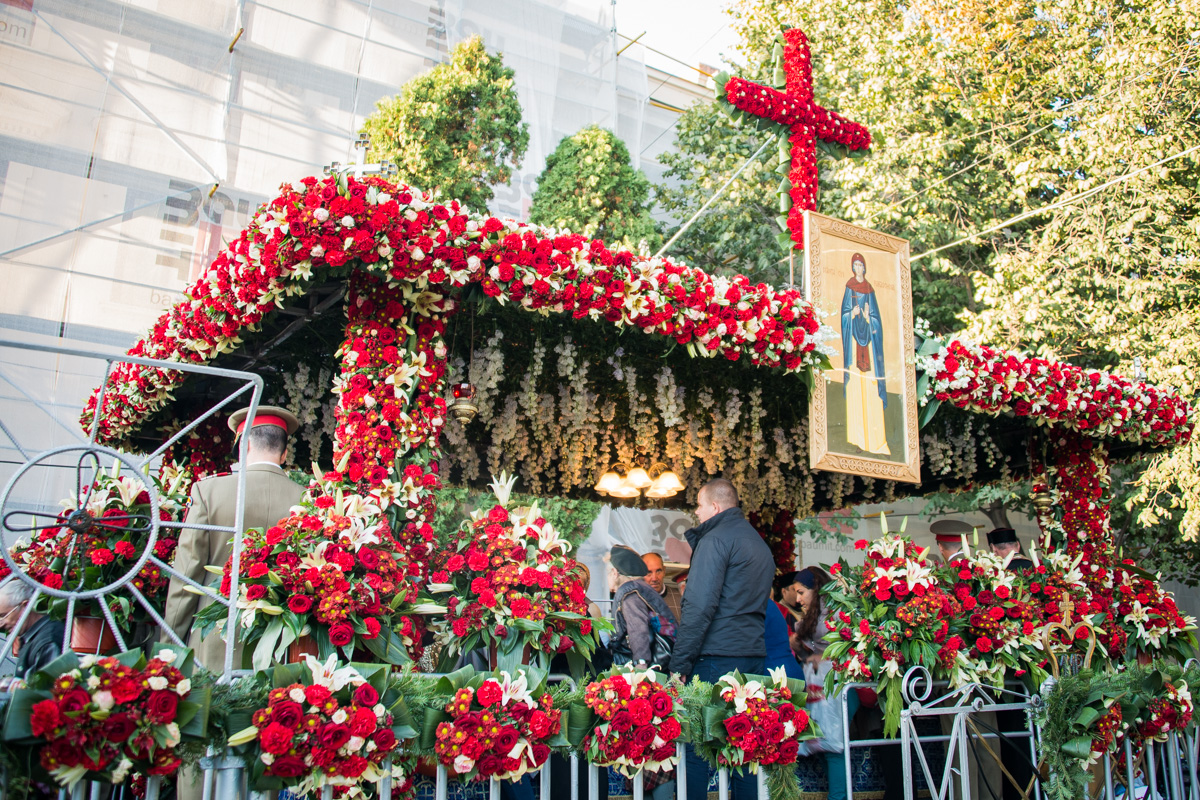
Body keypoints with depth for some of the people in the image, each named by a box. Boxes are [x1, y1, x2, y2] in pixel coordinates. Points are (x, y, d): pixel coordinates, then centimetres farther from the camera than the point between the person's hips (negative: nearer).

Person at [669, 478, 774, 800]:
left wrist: (680, 662, -15)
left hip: (717, 656, -9)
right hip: (753, 653, 9)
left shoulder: (716, 539, -8)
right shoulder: (760, 543, 19)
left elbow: (700, 605, -16)